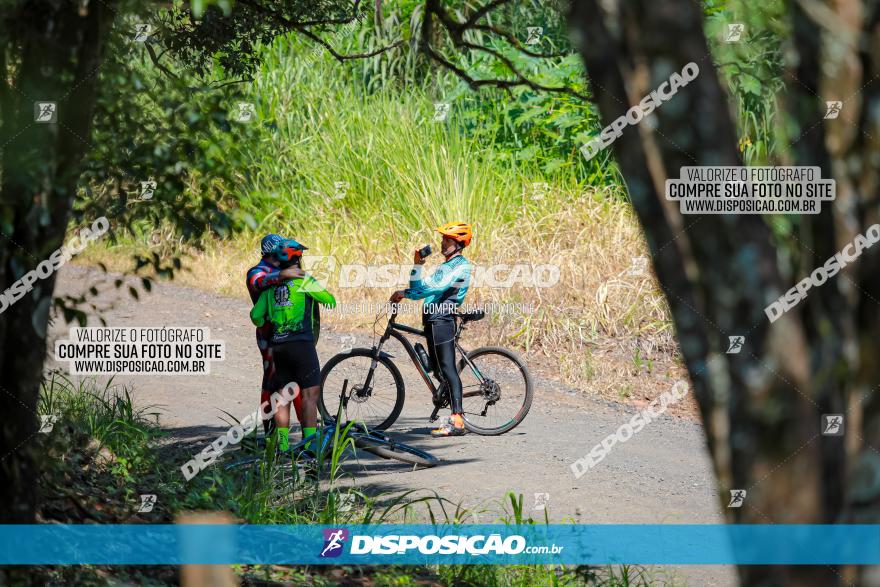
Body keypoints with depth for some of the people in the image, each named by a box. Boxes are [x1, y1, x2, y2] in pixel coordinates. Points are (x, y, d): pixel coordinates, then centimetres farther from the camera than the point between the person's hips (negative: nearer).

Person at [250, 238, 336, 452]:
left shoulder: (272, 284, 12)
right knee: (310, 394, -4)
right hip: (301, 343, -5)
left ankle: (282, 443, 9)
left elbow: (256, 315, 12)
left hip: (278, 345, 6)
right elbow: (330, 301, 3)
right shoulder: (303, 280, -3)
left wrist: (264, 326, 33)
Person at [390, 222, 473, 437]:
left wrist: (405, 293, -18)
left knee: (447, 370, -15)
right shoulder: (445, 266, 25)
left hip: (443, 321, -10)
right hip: (432, 321, 10)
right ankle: (456, 417, 11)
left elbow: (437, 287, -21)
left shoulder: (461, 266, -8)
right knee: (439, 371, 9)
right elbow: (420, 288, 24)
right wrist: (418, 266, 12)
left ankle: (457, 421, -20)